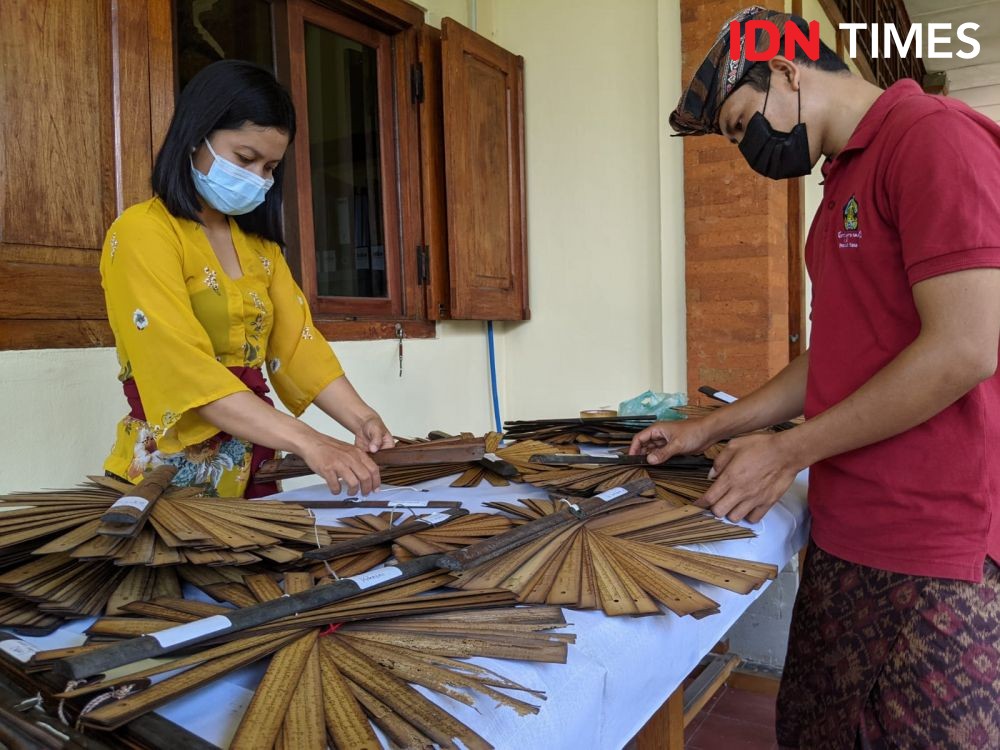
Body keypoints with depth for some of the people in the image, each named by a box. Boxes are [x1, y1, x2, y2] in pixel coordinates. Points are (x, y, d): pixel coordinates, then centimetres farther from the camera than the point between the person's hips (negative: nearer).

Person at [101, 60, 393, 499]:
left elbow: (298, 344, 1)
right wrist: (308, 442, -31)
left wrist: (361, 419, -14)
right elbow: (186, 367, -22)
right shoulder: (141, 233, -11)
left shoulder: (258, 244, 11)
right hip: (168, 475, -5)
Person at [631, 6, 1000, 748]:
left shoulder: (934, 136, -11)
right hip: (842, 534, 8)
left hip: (932, 552, -8)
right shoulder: (844, 180, 16)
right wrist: (710, 429, 16)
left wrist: (788, 452, -11)